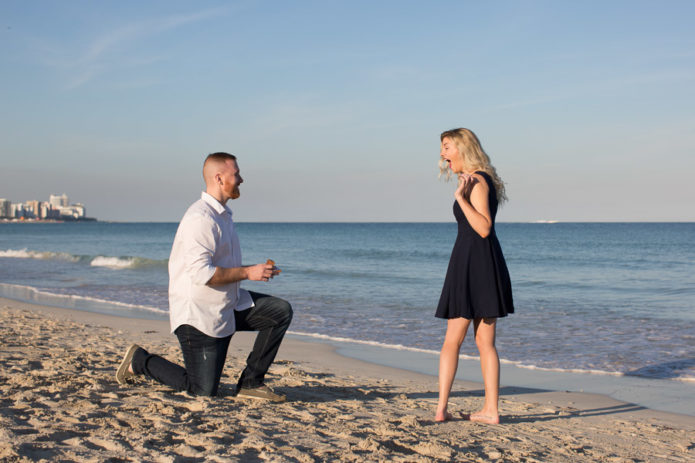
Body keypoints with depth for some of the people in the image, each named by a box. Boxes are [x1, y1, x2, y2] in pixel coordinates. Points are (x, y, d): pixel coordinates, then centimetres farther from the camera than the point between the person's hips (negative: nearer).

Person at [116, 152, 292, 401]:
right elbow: (201, 273, -28)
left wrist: (256, 269, 9)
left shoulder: (223, 214, 14)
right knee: (203, 391, -4)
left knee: (281, 311, -4)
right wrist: (247, 272, -21)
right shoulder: (200, 218, -20)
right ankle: (140, 361, 15)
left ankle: (250, 383, 3)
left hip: (229, 305, 9)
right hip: (198, 314, -9)